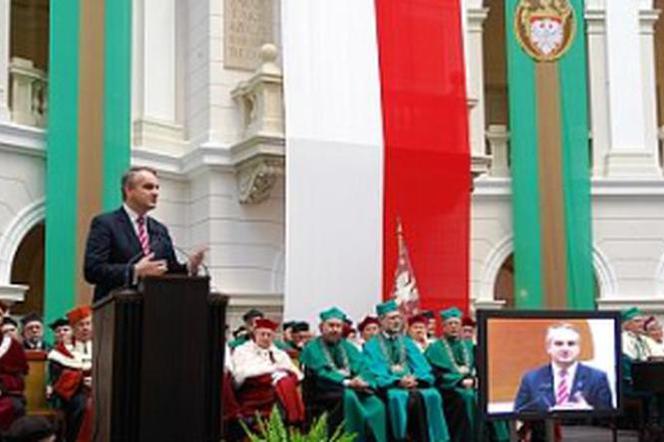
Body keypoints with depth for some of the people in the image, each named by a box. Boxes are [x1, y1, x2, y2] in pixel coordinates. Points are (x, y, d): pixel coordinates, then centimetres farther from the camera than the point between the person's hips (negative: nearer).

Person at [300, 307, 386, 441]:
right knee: (348, 396, -36)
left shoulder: (348, 347, 20)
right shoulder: (312, 349, 4)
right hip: (324, 393, -4)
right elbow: (321, 373, -11)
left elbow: (362, 367, 7)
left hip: (354, 389, 4)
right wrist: (346, 382, -25)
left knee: (375, 404, -25)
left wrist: (361, 380, -17)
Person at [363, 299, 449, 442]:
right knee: (400, 398, -37)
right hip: (389, 387, -3)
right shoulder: (372, 346, 10)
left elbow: (423, 368, 10)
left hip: (414, 384, 3)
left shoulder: (407, 343, 22)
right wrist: (398, 381, -20)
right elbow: (376, 373, -4)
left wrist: (415, 379, -13)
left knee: (431, 395, -29)